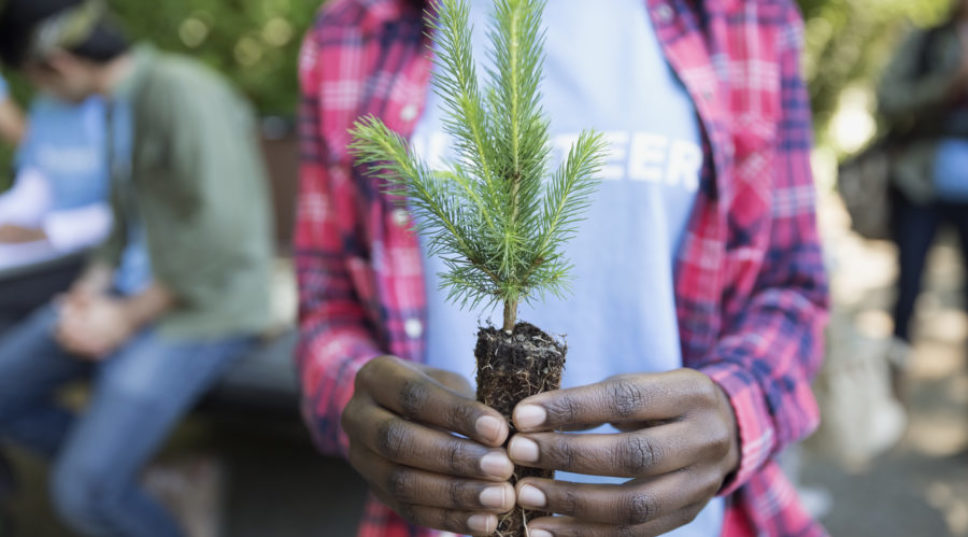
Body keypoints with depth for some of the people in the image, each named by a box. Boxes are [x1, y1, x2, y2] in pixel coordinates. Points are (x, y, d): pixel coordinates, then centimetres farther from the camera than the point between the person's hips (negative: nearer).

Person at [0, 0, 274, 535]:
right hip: (139, 288, 9)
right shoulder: (120, 104, 9)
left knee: (82, 492, -16)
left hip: (204, 305, -9)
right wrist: (94, 283, -1)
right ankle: (133, 483, 16)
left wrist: (127, 318, -16)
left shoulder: (182, 90, -18)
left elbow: (223, 232, -24)